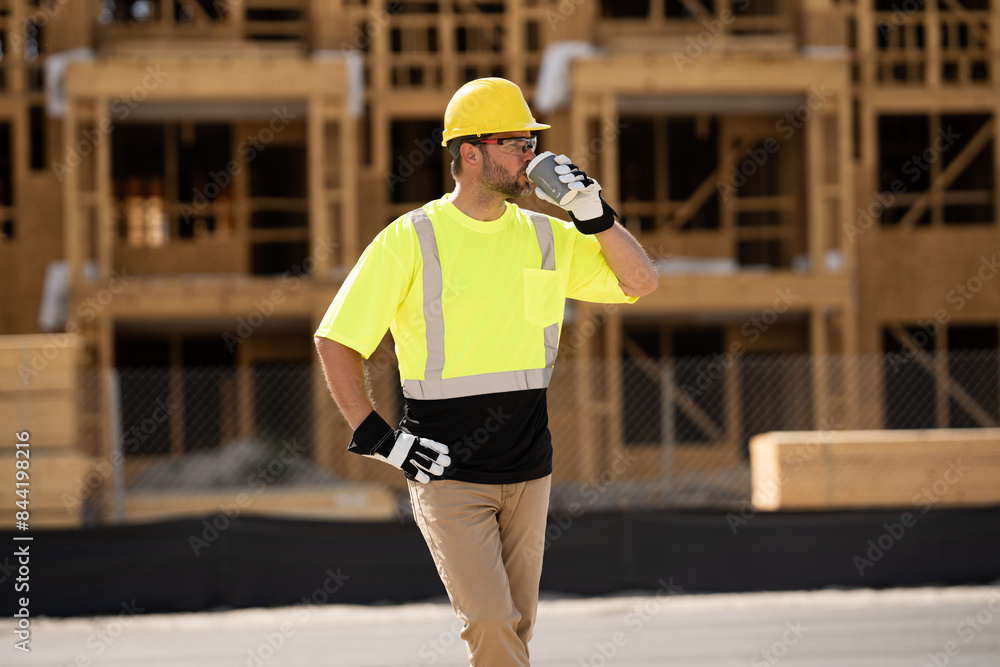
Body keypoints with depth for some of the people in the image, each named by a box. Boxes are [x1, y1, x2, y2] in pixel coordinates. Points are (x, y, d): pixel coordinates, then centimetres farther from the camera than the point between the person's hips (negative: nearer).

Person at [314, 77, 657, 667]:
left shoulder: (547, 237, 7)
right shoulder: (409, 241, -7)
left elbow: (641, 282, 9)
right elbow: (336, 341, -2)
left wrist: (594, 214, -5)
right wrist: (377, 436, -10)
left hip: (528, 473, 5)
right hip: (446, 475, -5)